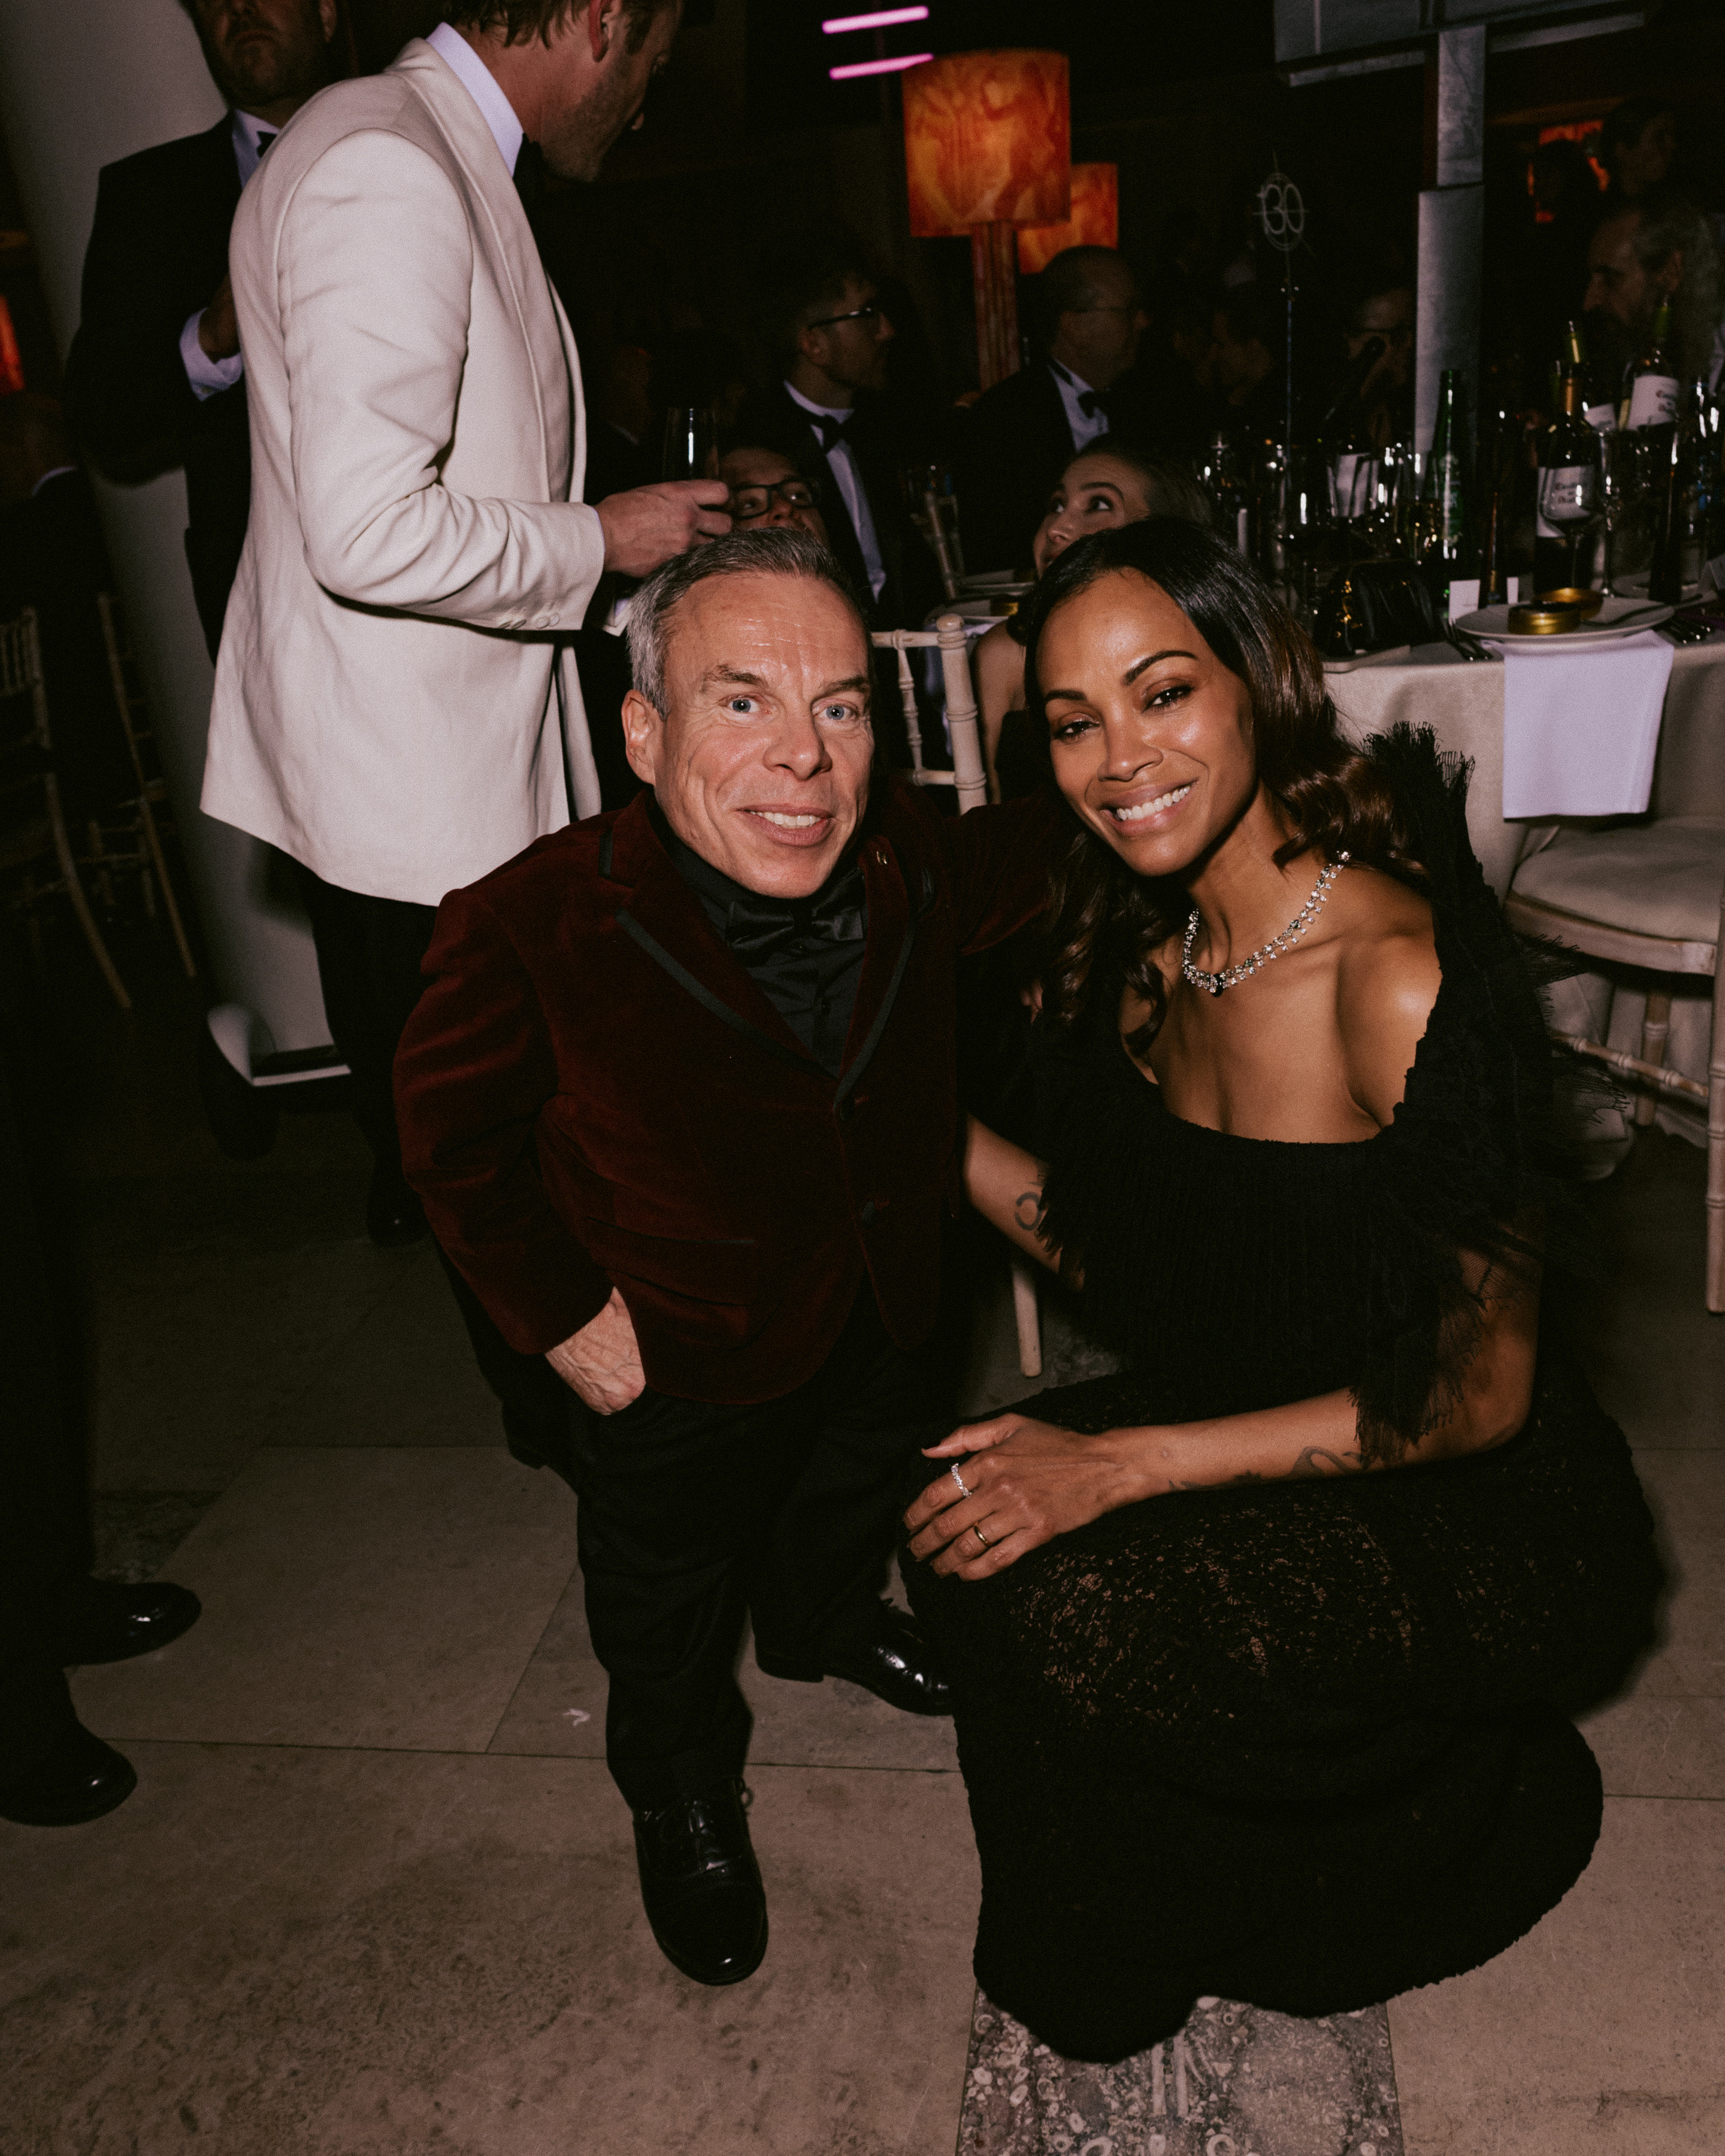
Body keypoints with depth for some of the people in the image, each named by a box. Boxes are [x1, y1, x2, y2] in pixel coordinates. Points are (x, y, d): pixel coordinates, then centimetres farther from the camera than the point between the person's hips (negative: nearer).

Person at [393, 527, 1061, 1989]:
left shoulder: (909, 859, -20)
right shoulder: (534, 928, -33)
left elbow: (1020, 867, 6)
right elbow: (454, 1127, -15)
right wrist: (558, 1306, -16)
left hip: (882, 1301, 5)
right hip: (680, 1348, -4)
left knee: (863, 1479, 33)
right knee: (668, 1588, 21)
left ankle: (821, 1620, 69)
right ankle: (683, 1791, 54)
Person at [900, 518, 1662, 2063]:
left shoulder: (1404, 975, -26)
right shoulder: (1151, 959, -2)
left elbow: (1477, 1393, -20)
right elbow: (1144, 1270, 2)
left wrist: (1120, 1464, -24)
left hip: (1479, 1516, -6)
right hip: (1260, 1440, 7)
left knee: (1065, 1598, -23)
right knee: (967, 1529, -10)